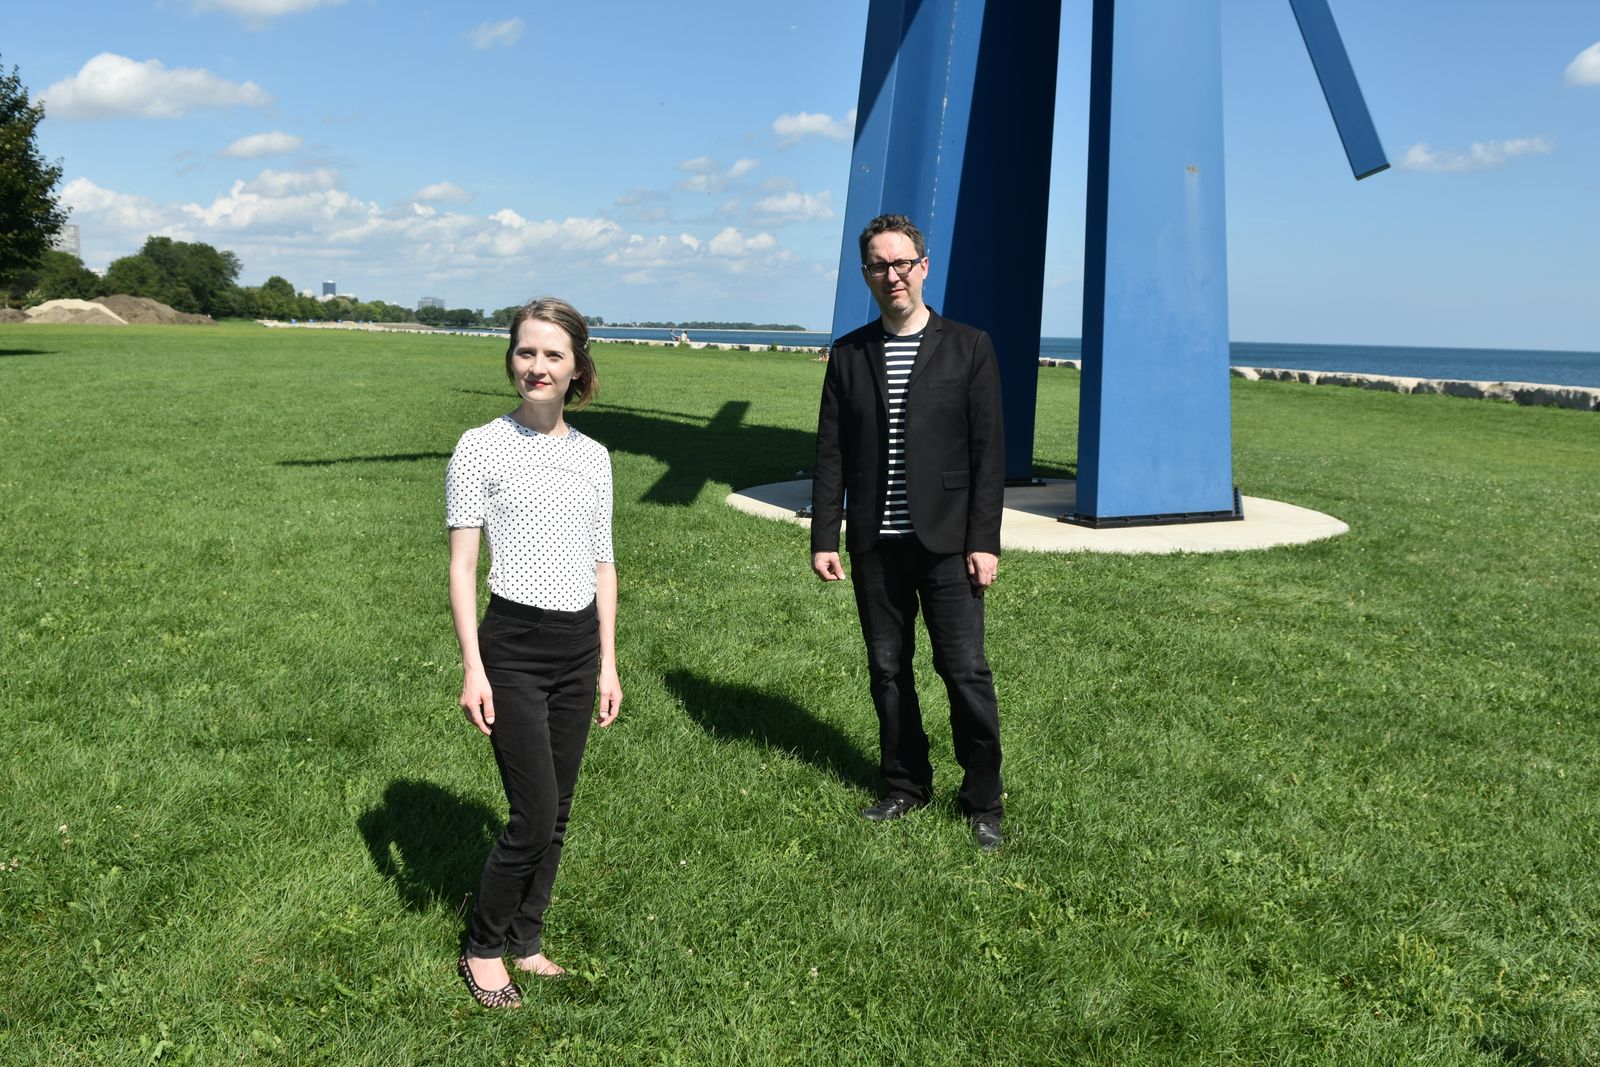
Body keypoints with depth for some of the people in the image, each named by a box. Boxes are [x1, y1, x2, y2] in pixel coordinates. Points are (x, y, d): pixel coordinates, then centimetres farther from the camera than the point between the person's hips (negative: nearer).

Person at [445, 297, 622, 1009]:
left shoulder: (593, 456, 7)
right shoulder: (482, 448, -6)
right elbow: (461, 565, -7)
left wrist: (608, 664, 10)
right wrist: (472, 669, -12)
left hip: (580, 645, 5)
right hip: (514, 643, -5)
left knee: (555, 814, 11)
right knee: (534, 816, -5)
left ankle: (526, 940, 30)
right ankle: (483, 948, 18)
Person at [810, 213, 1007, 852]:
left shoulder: (968, 348, 1)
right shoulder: (848, 355, 8)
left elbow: (989, 451, -2)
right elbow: (830, 455, 8)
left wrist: (984, 541, -8)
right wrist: (824, 538, 1)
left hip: (946, 542, -3)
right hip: (875, 545, 3)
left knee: (965, 671, -3)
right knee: (888, 672, 11)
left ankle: (983, 799, 13)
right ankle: (906, 786, 27)